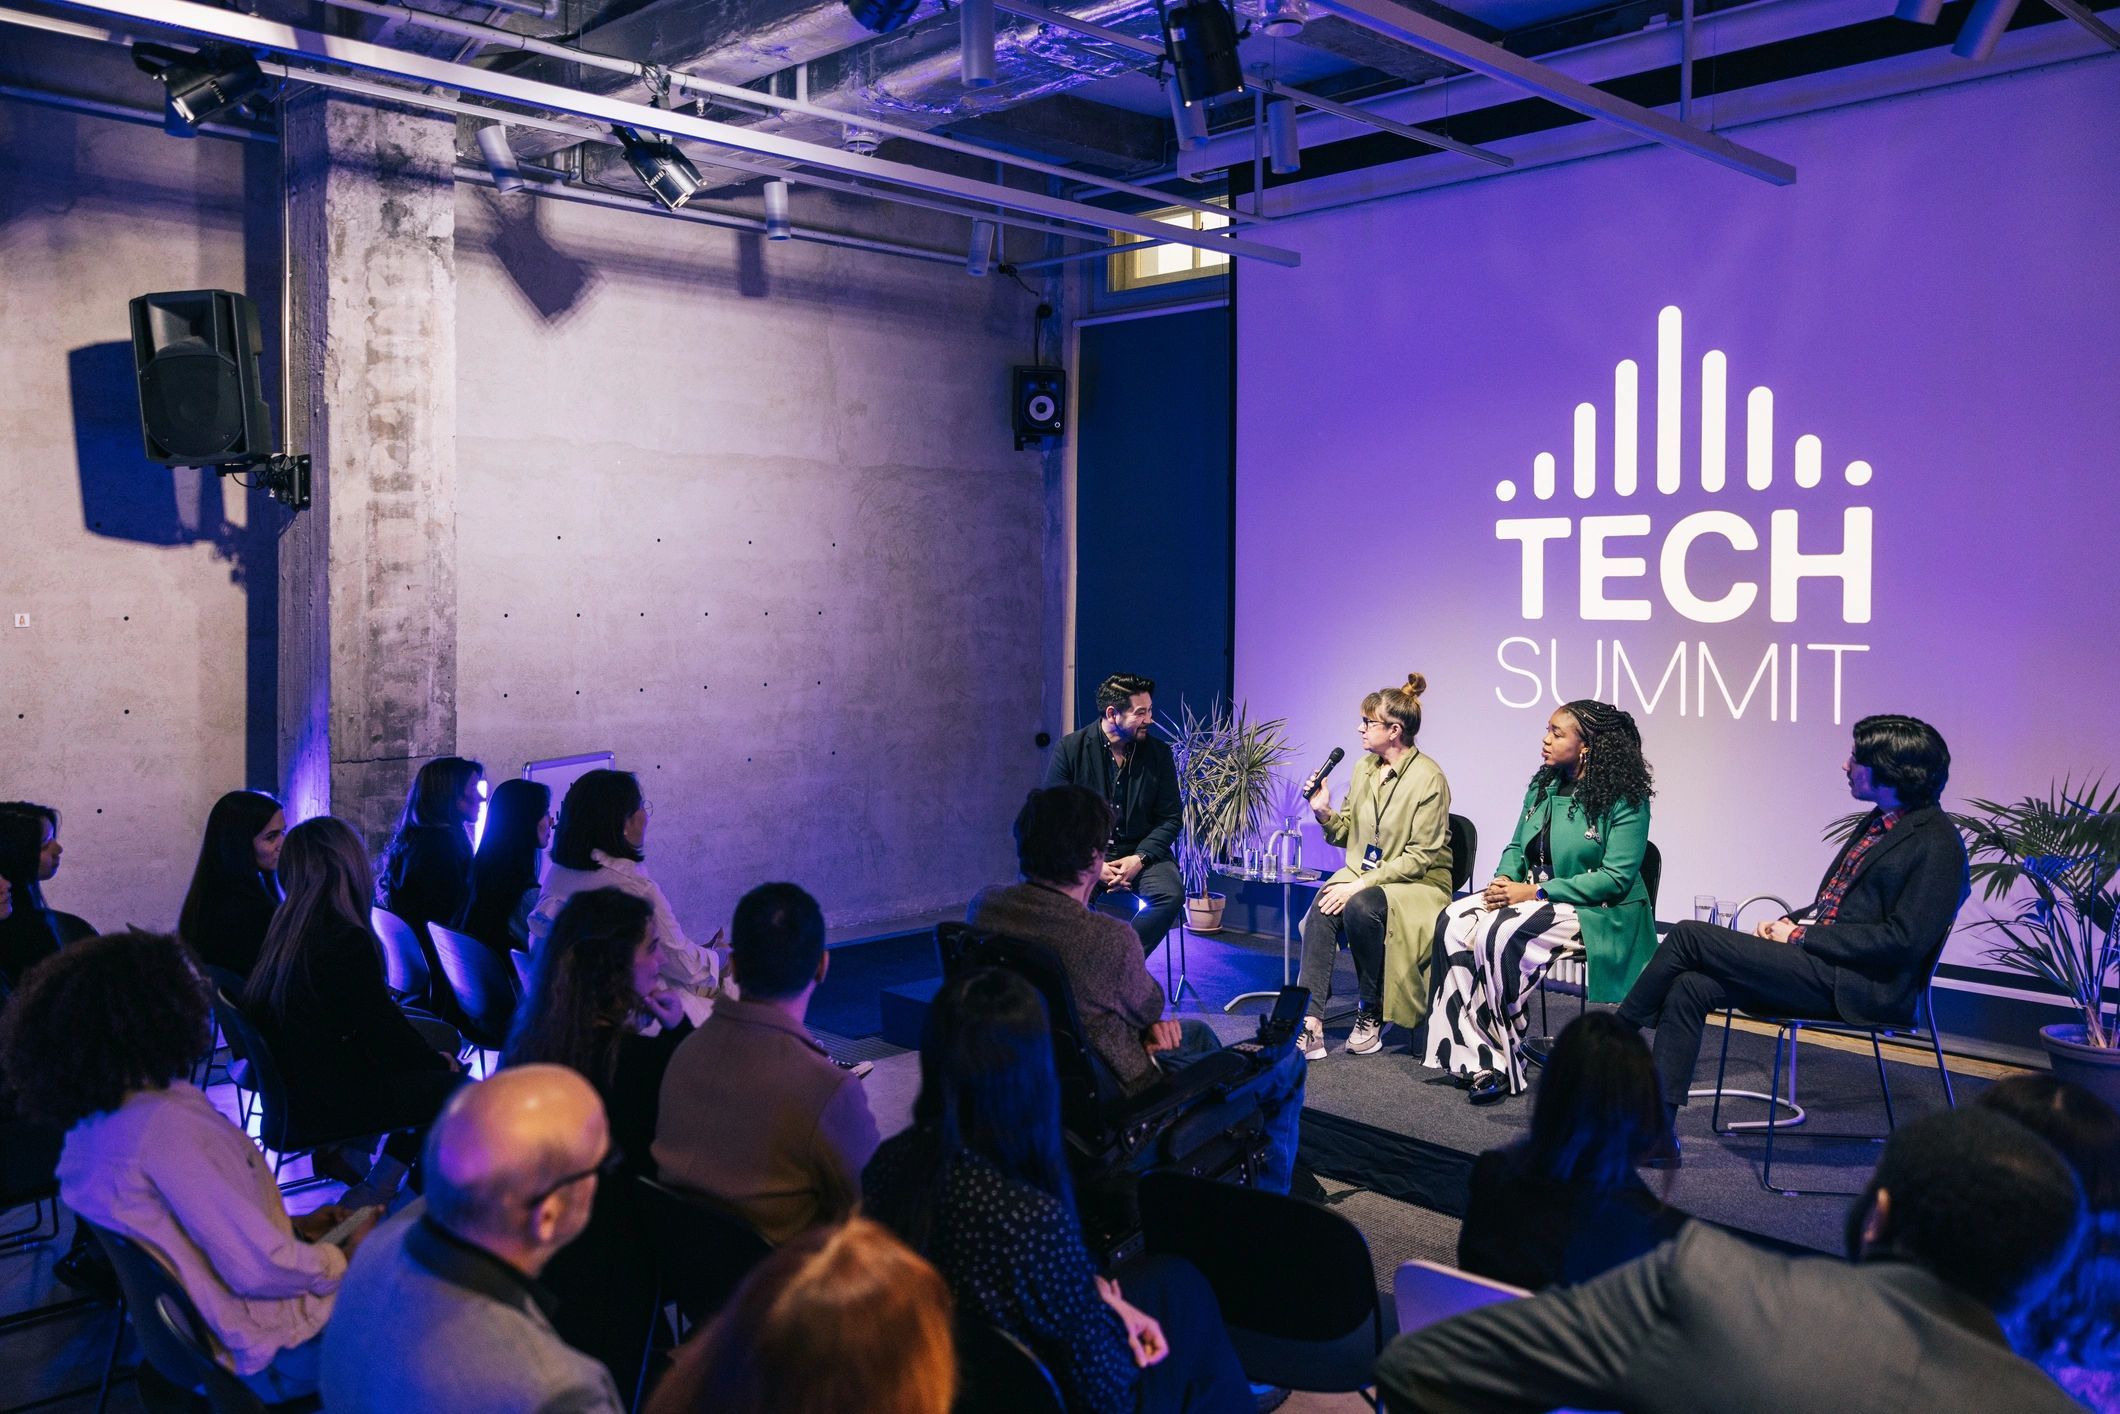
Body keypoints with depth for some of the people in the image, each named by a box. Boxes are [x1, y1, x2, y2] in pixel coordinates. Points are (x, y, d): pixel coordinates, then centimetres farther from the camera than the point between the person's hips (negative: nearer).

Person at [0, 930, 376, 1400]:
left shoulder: (91, 1119, -1)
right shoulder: (164, 1125, -30)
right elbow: (257, 1268, -27)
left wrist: (294, 1228, 7)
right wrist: (346, 1256, -11)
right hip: (272, 1350, -9)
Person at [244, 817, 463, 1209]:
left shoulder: (285, 926, 2)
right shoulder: (347, 941, -25)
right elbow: (384, 1030, -17)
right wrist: (440, 1061, -1)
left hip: (297, 1075, 9)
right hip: (333, 1095, -9)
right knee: (461, 1089, 0)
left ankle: (337, 1152, 20)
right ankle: (373, 1195, 8)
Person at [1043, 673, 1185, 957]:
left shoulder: (1158, 753, 4)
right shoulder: (1070, 749, -3)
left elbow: (1171, 817, 5)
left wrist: (1140, 858, -13)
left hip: (1141, 852, 2)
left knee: (1171, 894, -28)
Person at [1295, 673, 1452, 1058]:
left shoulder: (1428, 778, -14)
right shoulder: (1364, 768, 8)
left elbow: (1419, 857, -17)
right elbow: (1347, 835, 14)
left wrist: (1362, 884, -23)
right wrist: (1325, 813, -7)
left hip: (1418, 885, -6)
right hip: (1363, 876, 6)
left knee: (1360, 907, -35)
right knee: (1323, 907, -26)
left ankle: (1372, 1016, -15)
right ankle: (1310, 1024, -31)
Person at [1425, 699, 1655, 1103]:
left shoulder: (1625, 801, -12)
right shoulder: (1543, 787, 11)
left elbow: (1615, 878, -19)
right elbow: (1517, 848, 18)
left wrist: (1535, 892, -23)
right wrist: (1505, 880, -7)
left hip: (1595, 911, -7)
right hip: (1534, 895, 8)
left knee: (1500, 932, -32)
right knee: (1455, 921, -20)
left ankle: (1503, 1063, -19)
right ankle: (1480, 1059, -24)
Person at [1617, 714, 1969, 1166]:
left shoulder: (1937, 844, -11)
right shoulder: (1879, 822, 17)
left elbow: (1903, 940, -17)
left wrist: (1802, 935, -14)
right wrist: (1789, 923, 4)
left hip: (1855, 988, -9)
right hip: (1818, 965, 9)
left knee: (1689, 936, -16)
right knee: (1688, 987, -12)